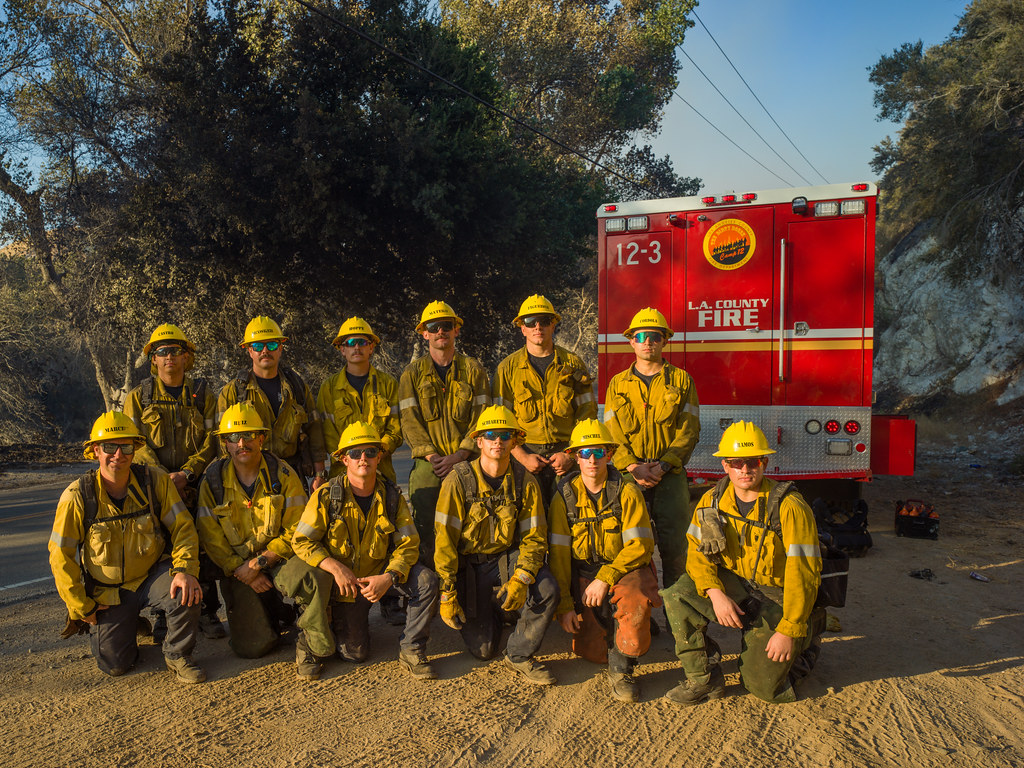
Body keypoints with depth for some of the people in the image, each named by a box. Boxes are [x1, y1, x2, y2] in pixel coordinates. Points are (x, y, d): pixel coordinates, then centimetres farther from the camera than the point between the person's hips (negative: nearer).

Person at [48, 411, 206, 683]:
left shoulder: (155, 481, -12)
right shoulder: (77, 496, -14)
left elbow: (183, 528, -9)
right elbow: (61, 556, -6)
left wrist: (185, 570, -26)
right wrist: (82, 608, -5)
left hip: (153, 574, 0)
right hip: (108, 591, 0)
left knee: (187, 594, -31)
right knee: (115, 664, -5)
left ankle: (177, 655, -2)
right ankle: (127, 624, 30)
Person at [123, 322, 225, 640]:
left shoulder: (203, 396, 8)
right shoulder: (138, 397, 8)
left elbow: (211, 441, 1)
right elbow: (137, 444, 0)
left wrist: (186, 474, -14)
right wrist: (162, 476, -14)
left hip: (197, 487, 0)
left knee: (204, 551, -1)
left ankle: (207, 612, 10)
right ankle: (162, 616, 13)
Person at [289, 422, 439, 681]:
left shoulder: (391, 496, -7)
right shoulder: (327, 496, -13)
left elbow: (408, 544, -7)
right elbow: (301, 541, -12)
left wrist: (389, 577, -25)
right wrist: (335, 567, -27)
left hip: (381, 574, 2)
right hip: (344, 582, -2)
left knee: (426, 581, -24)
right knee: (355, 654, -8)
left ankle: (411, 649, -6)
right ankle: (311, 641, 23)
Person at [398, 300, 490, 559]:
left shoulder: (473, 370, 8)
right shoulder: (413, 373, 9)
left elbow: (481, 419, 2)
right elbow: (410, 422, 2)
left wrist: (458, 456, -10)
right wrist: (433, 456, -11)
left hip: (466, 463, 0)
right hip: (427, 464, 0)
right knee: (426, 531, -5)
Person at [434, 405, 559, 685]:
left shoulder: (525, 482, -8)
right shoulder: (459, 480, -15)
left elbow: (534, 536, -7)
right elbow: (444, 538, -12)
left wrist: (521, 579, -25)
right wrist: (447, 593, -15)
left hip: (508, 557, 2)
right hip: (468, 562, -1)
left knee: (547, 590, -28)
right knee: (483, 650, -6)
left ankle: (519, 655, -3)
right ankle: (492, 615, 31)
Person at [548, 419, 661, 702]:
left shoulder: (626, 492, -8)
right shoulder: (565, 495, -1)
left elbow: (640, 546, -12)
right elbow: (558, 552, 0)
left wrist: (606, 577, -23)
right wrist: (564, 604, -6)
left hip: (625, 569, -2)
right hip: (583, 572, 2)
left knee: (635, 601, -36)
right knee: (592, 651, -9)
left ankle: (621, 670, -13)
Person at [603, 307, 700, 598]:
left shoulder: (681, 380, 6)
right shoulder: (618, 383, 11)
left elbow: (688, 430, -1)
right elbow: (612, 432, 4)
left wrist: (663, 466, -12)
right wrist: (633, 466, -11)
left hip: (671, 475, -1)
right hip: (630, 476, 1)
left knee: (673, 544, 0)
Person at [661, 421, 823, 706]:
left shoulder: (788, 507, -21)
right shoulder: (711, 501, -5)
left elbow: (802, 574, -20)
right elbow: (698, 553, -4)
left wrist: (789, 631, -22)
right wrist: (716, 594, -22)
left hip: (778, 596, -4)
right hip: (735, 587, 4)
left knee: (764, 687, -4)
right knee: (677, 597, -23)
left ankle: (806, 634, 24)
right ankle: (702, 679, -6)